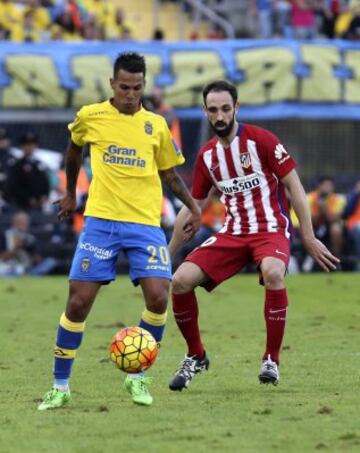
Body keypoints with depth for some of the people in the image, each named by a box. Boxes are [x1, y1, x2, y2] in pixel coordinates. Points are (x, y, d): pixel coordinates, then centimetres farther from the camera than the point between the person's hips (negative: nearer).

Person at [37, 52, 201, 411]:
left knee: (158, 298, -15)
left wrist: (193, 206, 5)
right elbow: (74, 149, 24)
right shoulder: (90, 116, 3)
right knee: (78, 301, -6)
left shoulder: (155, 125, 7)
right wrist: (70, 194, 29)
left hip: (145, 223, 1)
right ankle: (60, 386, 7)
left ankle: (136, 377, 5)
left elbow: (169, 174, 18)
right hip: (100, 220, -1)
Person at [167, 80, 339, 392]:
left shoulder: (260, 140, -8)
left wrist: (309, 238, -10)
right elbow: (192, 208, 17)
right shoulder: (207, 155, 7)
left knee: (273, 272, -38)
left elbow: (293, 185, -6)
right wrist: (166, 255, 17)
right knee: (181, 281, -13)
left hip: (271, 229, -5)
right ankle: (196, 357, 10)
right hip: (233, 233, 5)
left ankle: (272, 360, -22)